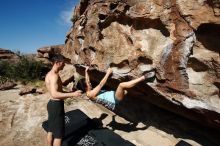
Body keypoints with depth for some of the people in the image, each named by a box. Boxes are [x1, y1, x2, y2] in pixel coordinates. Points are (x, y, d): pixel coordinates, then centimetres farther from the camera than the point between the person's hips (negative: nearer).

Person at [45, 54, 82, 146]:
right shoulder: (54, 75, -23)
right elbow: (54, 94, -34)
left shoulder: (49, 74, 10)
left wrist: (69, 94, 17)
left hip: (52, 104, 10)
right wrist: (72, 94, -35)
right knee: (58, 134, 4)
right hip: (56, 105, -10)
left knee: (51, 130, 23)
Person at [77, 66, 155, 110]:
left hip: (114, 96, 11)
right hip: (115, 102, -11)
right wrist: (108, 73, -8)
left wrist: (86, 71, 39)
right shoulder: (90, 94, -11)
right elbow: (101, 84, -14)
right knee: (121, 85, -30)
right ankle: (144, 77, -24)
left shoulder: (90, 91, 15)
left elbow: (86, 82, 32)